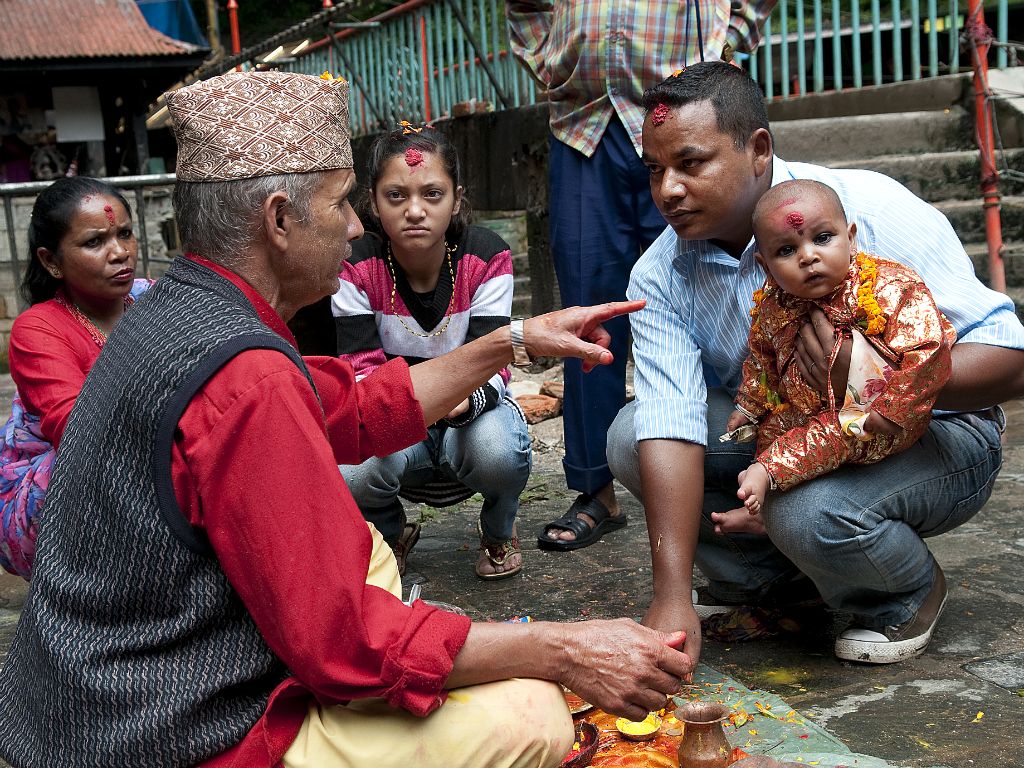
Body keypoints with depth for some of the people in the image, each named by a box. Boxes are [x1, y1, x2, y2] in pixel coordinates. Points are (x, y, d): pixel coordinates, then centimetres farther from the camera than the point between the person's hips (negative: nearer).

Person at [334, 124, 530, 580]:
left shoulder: (487, 258, -15)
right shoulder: (357, 269, -15)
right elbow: (361, 372, -17)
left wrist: (465, 397, -46)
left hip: (471, 413, 0)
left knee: (497, 449, -37)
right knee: (350, 474, -33)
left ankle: (498, 533, 3)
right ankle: (390, 536, 8)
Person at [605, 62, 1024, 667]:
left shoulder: (873, 211, -24)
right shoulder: (659, 277, -11)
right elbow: (670, 427, -23)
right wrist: (673, 595, -33)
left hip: (929, 434, -5)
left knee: (807, 508, -35)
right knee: (630, 435, -13)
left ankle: (909, 593, 1)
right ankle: (766, 577, 6)